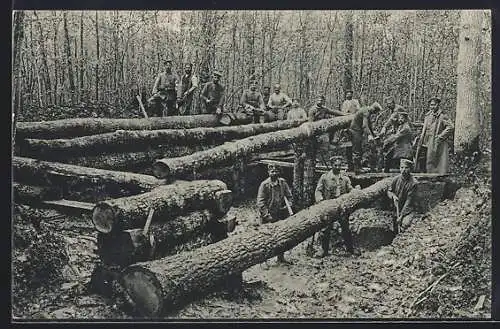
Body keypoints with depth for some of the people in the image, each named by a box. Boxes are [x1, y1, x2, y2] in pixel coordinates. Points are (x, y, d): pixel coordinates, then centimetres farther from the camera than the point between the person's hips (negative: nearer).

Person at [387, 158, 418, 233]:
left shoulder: (413, 183, -15)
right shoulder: (396, 179, -2)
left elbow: (408, 201, -16)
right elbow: (389, 191, 12)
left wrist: (401, 216, -19)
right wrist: (393, 196, -13)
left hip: (407, 210, -4)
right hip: (395, 209, 4)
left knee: (405, 224, -30)